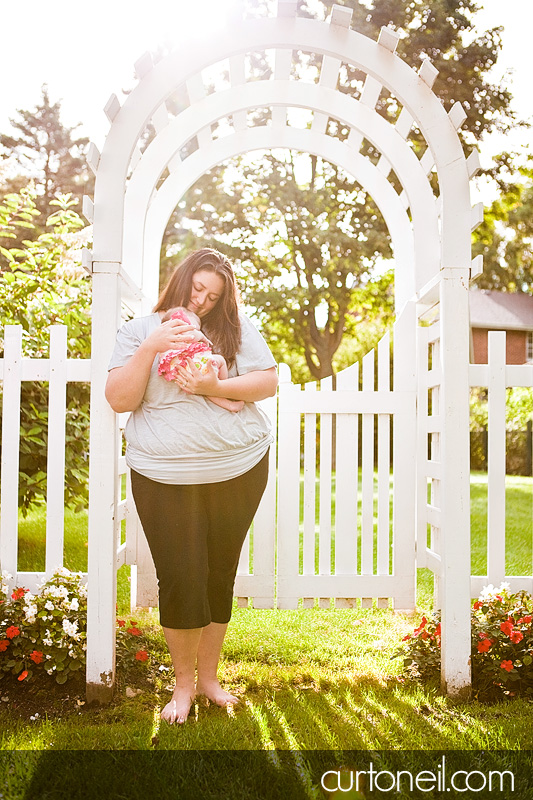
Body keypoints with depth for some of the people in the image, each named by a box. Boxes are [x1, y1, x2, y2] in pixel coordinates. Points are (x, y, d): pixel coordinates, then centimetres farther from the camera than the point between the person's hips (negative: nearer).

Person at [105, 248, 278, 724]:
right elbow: (119, 400, -4)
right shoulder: (141, 330, 4)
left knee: (220, 575, 11)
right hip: (165, 479, -1)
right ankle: (184, 682, 24)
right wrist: (150, 349, -16)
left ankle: (209, 676, 30)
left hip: (239, 471, 1)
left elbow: (269, 382, -1)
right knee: (180, 578, 1)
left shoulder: (236, 329, 5)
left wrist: (216, 387, -15)